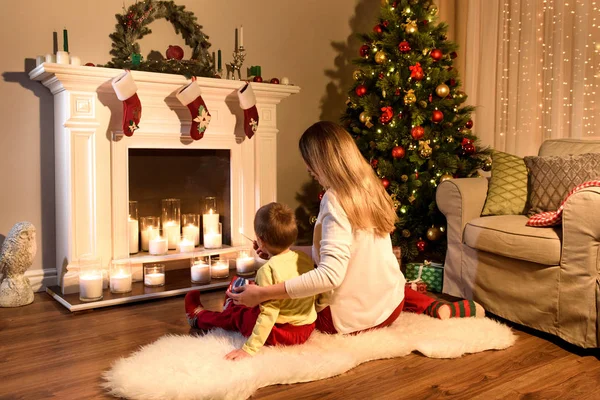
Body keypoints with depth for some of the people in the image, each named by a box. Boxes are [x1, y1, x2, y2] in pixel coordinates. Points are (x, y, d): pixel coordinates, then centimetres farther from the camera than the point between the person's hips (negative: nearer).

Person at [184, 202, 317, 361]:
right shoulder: (306, 259, -4)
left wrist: (250, 349, -21)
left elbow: (268, 313, -27)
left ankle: (199, 317, 40)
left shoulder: (268, 270, -25)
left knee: (237, 315, 16)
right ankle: (235, 304, 56)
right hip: (308, 328, 7)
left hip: (281, 333, -6)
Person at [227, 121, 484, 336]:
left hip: (350, 318, -8)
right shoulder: (369, 188, 2)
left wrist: (263, 294, -31)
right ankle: (436, 308, 18)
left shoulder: (335, 201, -23)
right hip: (390, 304, 8)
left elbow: (330, 275, -32)